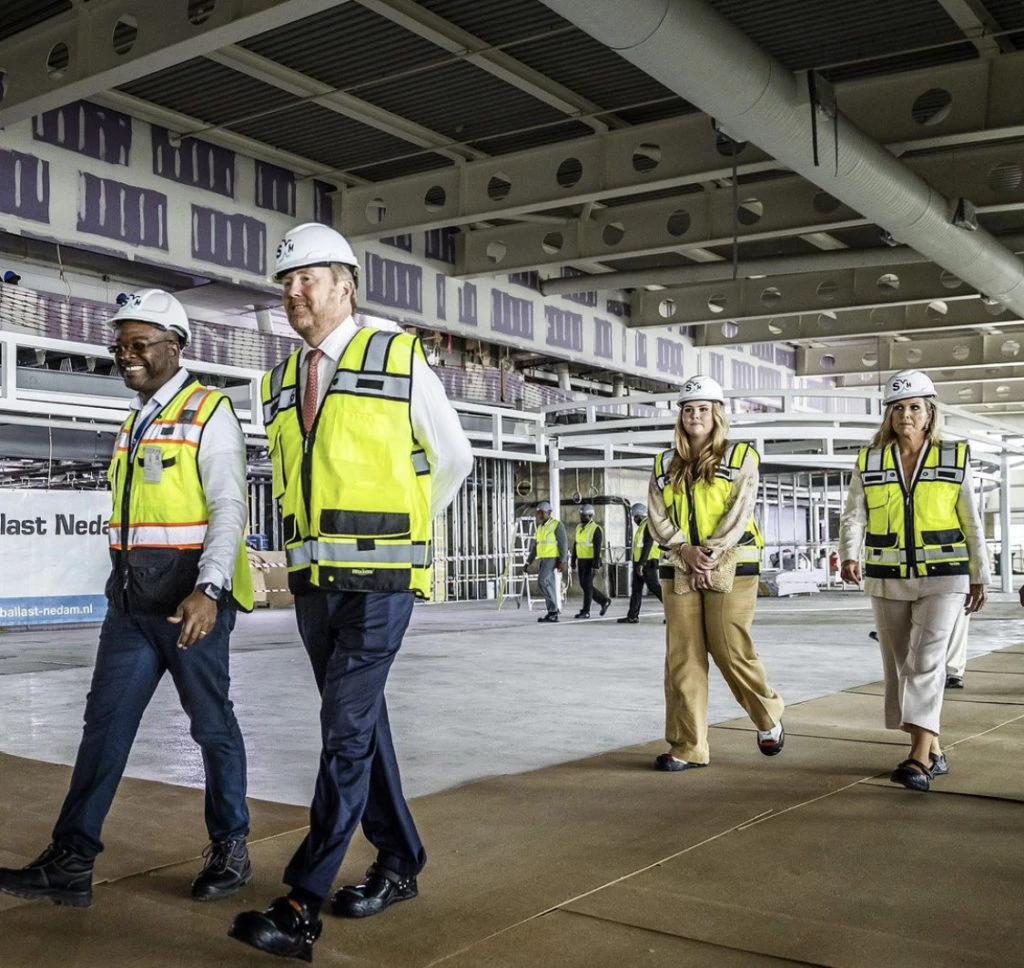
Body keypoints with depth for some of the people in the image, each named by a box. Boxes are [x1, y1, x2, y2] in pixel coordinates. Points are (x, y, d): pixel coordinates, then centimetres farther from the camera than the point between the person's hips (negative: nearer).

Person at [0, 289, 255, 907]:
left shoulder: (209, 413, -6)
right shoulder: (136, 421, 17)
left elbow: (229, 508, -15)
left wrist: (208, 590, -26)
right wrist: (124, 589, 19)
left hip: (192, 600, -7)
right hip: (131, 602, 7)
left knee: (212, 724, 5)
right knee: (105, 725, 6)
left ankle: (230, 849, 20)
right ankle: (71, 862, 12)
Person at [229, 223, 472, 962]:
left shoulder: (400, 360, -4)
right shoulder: (281, 383, 12)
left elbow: (454, 457, 8)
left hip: (380, 578, -6)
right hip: (313, 578, 6)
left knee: (345, 728, -10)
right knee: (359, 723, 11)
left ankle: (302, 908, -7)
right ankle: (400, 863, 25)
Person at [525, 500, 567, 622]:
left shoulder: (557, 525, -9)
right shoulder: (540, 527, 15)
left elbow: (563, 544, -13)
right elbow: (535, 546, 18)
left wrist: (562, 562, -21)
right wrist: (528, 562, 12)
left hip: (552, 559, -8)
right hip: (542, 559, 8)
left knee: (542, 581, -20)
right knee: (549, 586, 6)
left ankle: (552, 610, -13)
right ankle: (553, 614, 8)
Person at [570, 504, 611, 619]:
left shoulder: (596, 529, -15)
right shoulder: (579, 527, 10)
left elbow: (598, 549, -19)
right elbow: (576, 545, 15)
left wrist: (596, 565, -24)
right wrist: (573, 560, 13)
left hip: (591, 561, -8)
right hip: (582, 561, 8)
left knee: (587, 585, -7)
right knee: (584, 585, 10)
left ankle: (585, 611, 1)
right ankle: (604, 601, 25)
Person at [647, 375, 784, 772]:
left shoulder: (740, 457, 3)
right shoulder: (665, 465, 12)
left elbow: (739, 512, -7)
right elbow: (657, 518, 3)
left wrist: (711, 554, -17)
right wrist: (685, 550, -13)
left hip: (731, 568, -3)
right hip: (680, 571, 4)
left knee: (731, 651, -4)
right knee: (682, 657, 1)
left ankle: (769, 717, 24)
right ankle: (687, 747, 8)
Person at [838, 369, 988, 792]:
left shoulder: (955, 458, 3)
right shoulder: (869, 462, 5)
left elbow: (971, 523, 8)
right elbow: (853, 516, -2)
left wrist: (979, 577, 8)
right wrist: (849, 556, -20)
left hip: (942, 578, -2)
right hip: (887, 581, 3)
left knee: (924, 661, -15)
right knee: (900, 666, 7)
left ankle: (919, 758, -14)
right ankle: (933, 751, 20)